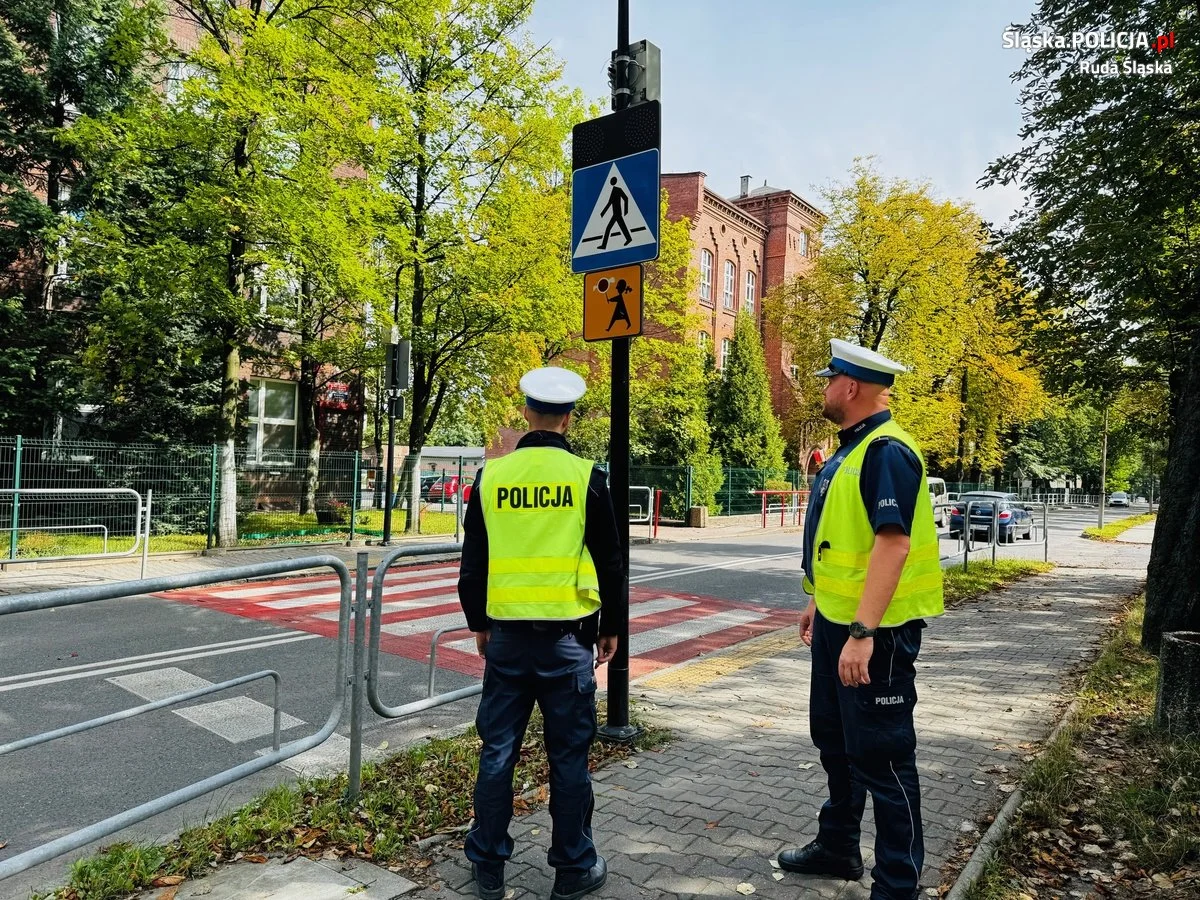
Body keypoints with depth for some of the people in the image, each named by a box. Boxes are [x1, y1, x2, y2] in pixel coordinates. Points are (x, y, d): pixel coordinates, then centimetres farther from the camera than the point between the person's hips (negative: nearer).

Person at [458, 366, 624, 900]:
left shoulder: (491, 476, 0)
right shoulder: (585, 476, -6)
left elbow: (472, 563, 7)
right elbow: (609, 563, -1)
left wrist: (479, 624, 19)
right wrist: (611, 627, 11)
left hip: (506, 635, 2)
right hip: (567, 636, -2)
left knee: (498, 752, 12)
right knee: (568, 756, 9)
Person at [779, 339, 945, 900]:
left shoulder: (887, 452, -19)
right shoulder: (850, 450, 13)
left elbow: (894, 543, -27)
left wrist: (862, 632, -30)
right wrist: (820, 603, 22)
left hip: (874, 630, -10)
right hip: (837, 622, 10)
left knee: (880, 757, 1)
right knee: (834, 739, 21)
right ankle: (837, 847, 39)